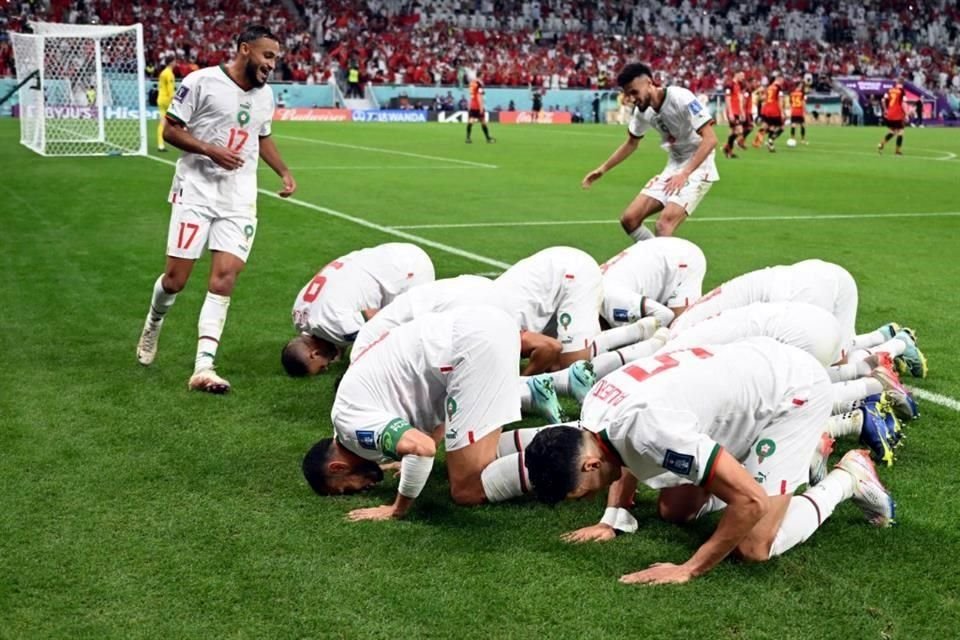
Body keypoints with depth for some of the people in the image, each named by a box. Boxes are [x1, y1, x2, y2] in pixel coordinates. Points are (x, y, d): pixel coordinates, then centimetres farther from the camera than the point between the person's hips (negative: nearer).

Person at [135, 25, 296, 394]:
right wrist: (210, 150, -20)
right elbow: (170, 130, -7)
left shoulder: (265, 94, 10)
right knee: (176, 277, -1)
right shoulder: (202, 82, -10)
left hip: (238, 199, 4)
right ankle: (153, 325, 33)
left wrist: (284, 172, 12)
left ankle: (203, 367, -9)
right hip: (196, 192, -4)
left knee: (224, 277, -9)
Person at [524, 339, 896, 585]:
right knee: (673, 511, 13)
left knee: (752, 548, -15)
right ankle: (800, 451, 23)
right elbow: (624, 454, 15)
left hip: (795, 389, -9)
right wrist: (613, 519, 2)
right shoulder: (593, 410, -11)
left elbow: (751, 501, -36)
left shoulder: (649, 428, -39)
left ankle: (847, 478, 8)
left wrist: (688, 571, -27)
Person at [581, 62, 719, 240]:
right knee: (629, 219, 0)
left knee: (664, 224, -25)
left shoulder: (681, 99, -22)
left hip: (698, 168, -8)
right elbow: (631, 143, 20)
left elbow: (710, 139, -25)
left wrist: (684, 174, -32)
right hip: (673, 168, 8)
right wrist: (602, 169, 16)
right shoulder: (642, 110, 0)